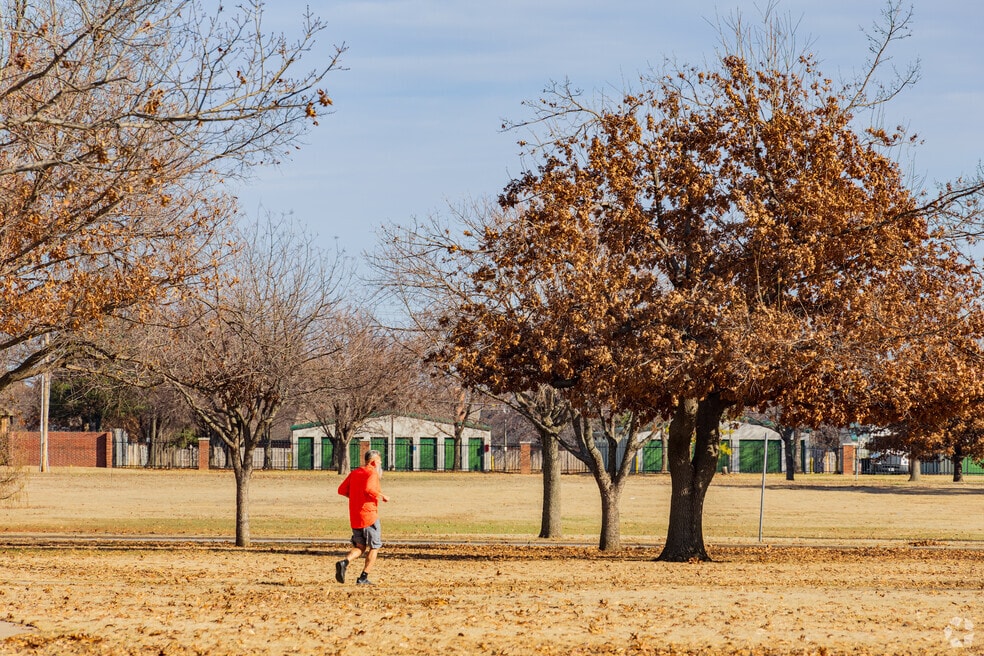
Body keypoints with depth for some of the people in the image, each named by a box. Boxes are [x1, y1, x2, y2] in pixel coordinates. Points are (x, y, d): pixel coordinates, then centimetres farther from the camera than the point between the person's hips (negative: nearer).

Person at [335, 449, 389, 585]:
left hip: (354, 517, 6)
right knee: (374, 547, 8)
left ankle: (344, 562, -14)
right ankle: (363, 577, 3)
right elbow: (368, 489, -26)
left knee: (360, 547, 15)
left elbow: (341, 490, 9)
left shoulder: (353, 473, 13)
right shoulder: (372, 473, -8)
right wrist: (382, 496, -12)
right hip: (369, 515, -6)